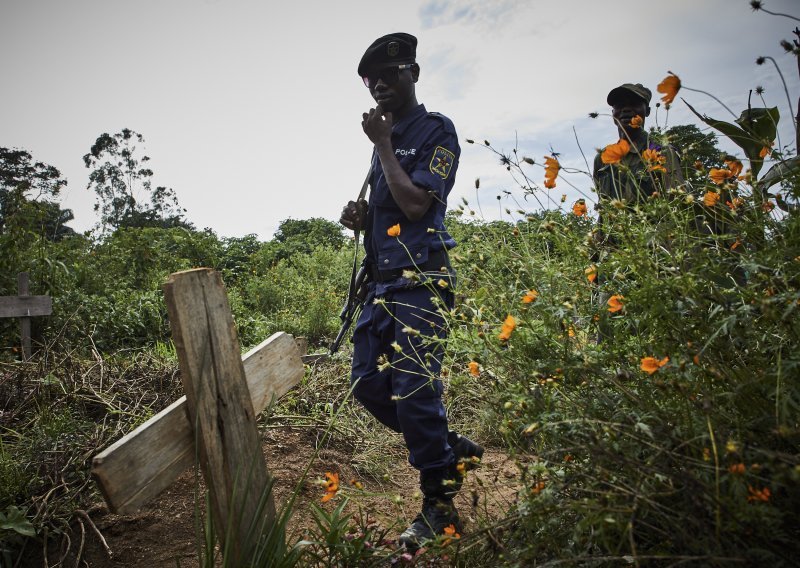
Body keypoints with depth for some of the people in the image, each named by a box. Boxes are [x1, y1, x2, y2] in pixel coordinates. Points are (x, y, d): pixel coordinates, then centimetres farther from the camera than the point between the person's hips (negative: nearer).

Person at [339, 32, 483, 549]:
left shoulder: (435, 130, -3)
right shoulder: (387, 137, 20)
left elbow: (414, 203, -16)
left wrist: (381, 143, -7)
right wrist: (360, 216, 5)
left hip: (420, 279, -9)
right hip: (383, 279, 9)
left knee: (414, 389, -9)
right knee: (368, 385, 9)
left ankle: (439, 506, 9)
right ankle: (452, 449, 26)